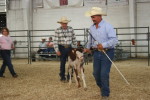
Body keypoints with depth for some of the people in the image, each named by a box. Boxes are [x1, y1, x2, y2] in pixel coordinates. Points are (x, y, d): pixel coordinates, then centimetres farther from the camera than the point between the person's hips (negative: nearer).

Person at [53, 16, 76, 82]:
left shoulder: (71, 29, 2)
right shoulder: (57, 30, -6)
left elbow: (74, 39, 9)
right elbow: (55, 41, -7)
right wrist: (57, 50, -11)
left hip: (69, 48, 3)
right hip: (62, 48, -3)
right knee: (63, 63, 3)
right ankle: (62, 77, 17)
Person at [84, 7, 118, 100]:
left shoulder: (107, 26, -13)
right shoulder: (92, 28, 8)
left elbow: (114, 39, -20)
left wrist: (104, 45, -30)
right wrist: (88, 48, 38)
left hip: (107, 52, -6)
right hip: (97, 52, 6)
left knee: (104, 74, -8)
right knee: (96, 73, 10)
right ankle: (102, 87, 38)